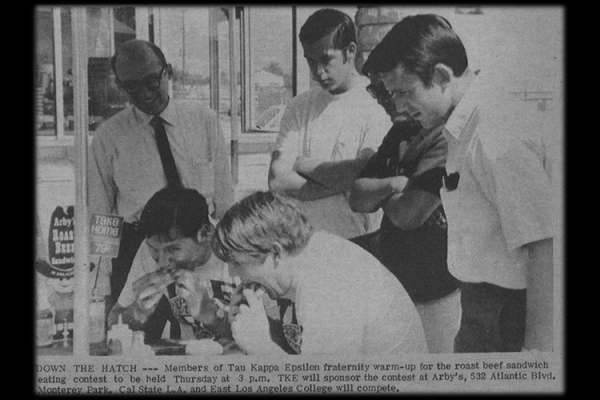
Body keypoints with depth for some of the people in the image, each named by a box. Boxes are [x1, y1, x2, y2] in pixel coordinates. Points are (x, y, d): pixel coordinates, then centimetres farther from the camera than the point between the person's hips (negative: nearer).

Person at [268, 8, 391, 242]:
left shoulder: (379, 103, -4)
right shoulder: (299, 107, 9)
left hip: (358, 243, -3)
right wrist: (343, 181, -10)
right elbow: (277, 181, -1)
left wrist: (304, 164, -2)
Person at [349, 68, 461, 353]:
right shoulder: (400, 133, 11)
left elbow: (407, 215, -22)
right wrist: (391, 185, -12)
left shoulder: (447, 136, -17)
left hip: (436, 294, -8)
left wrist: (380, 191, 0)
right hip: (393, 284, 8)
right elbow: (357, 199, 9)